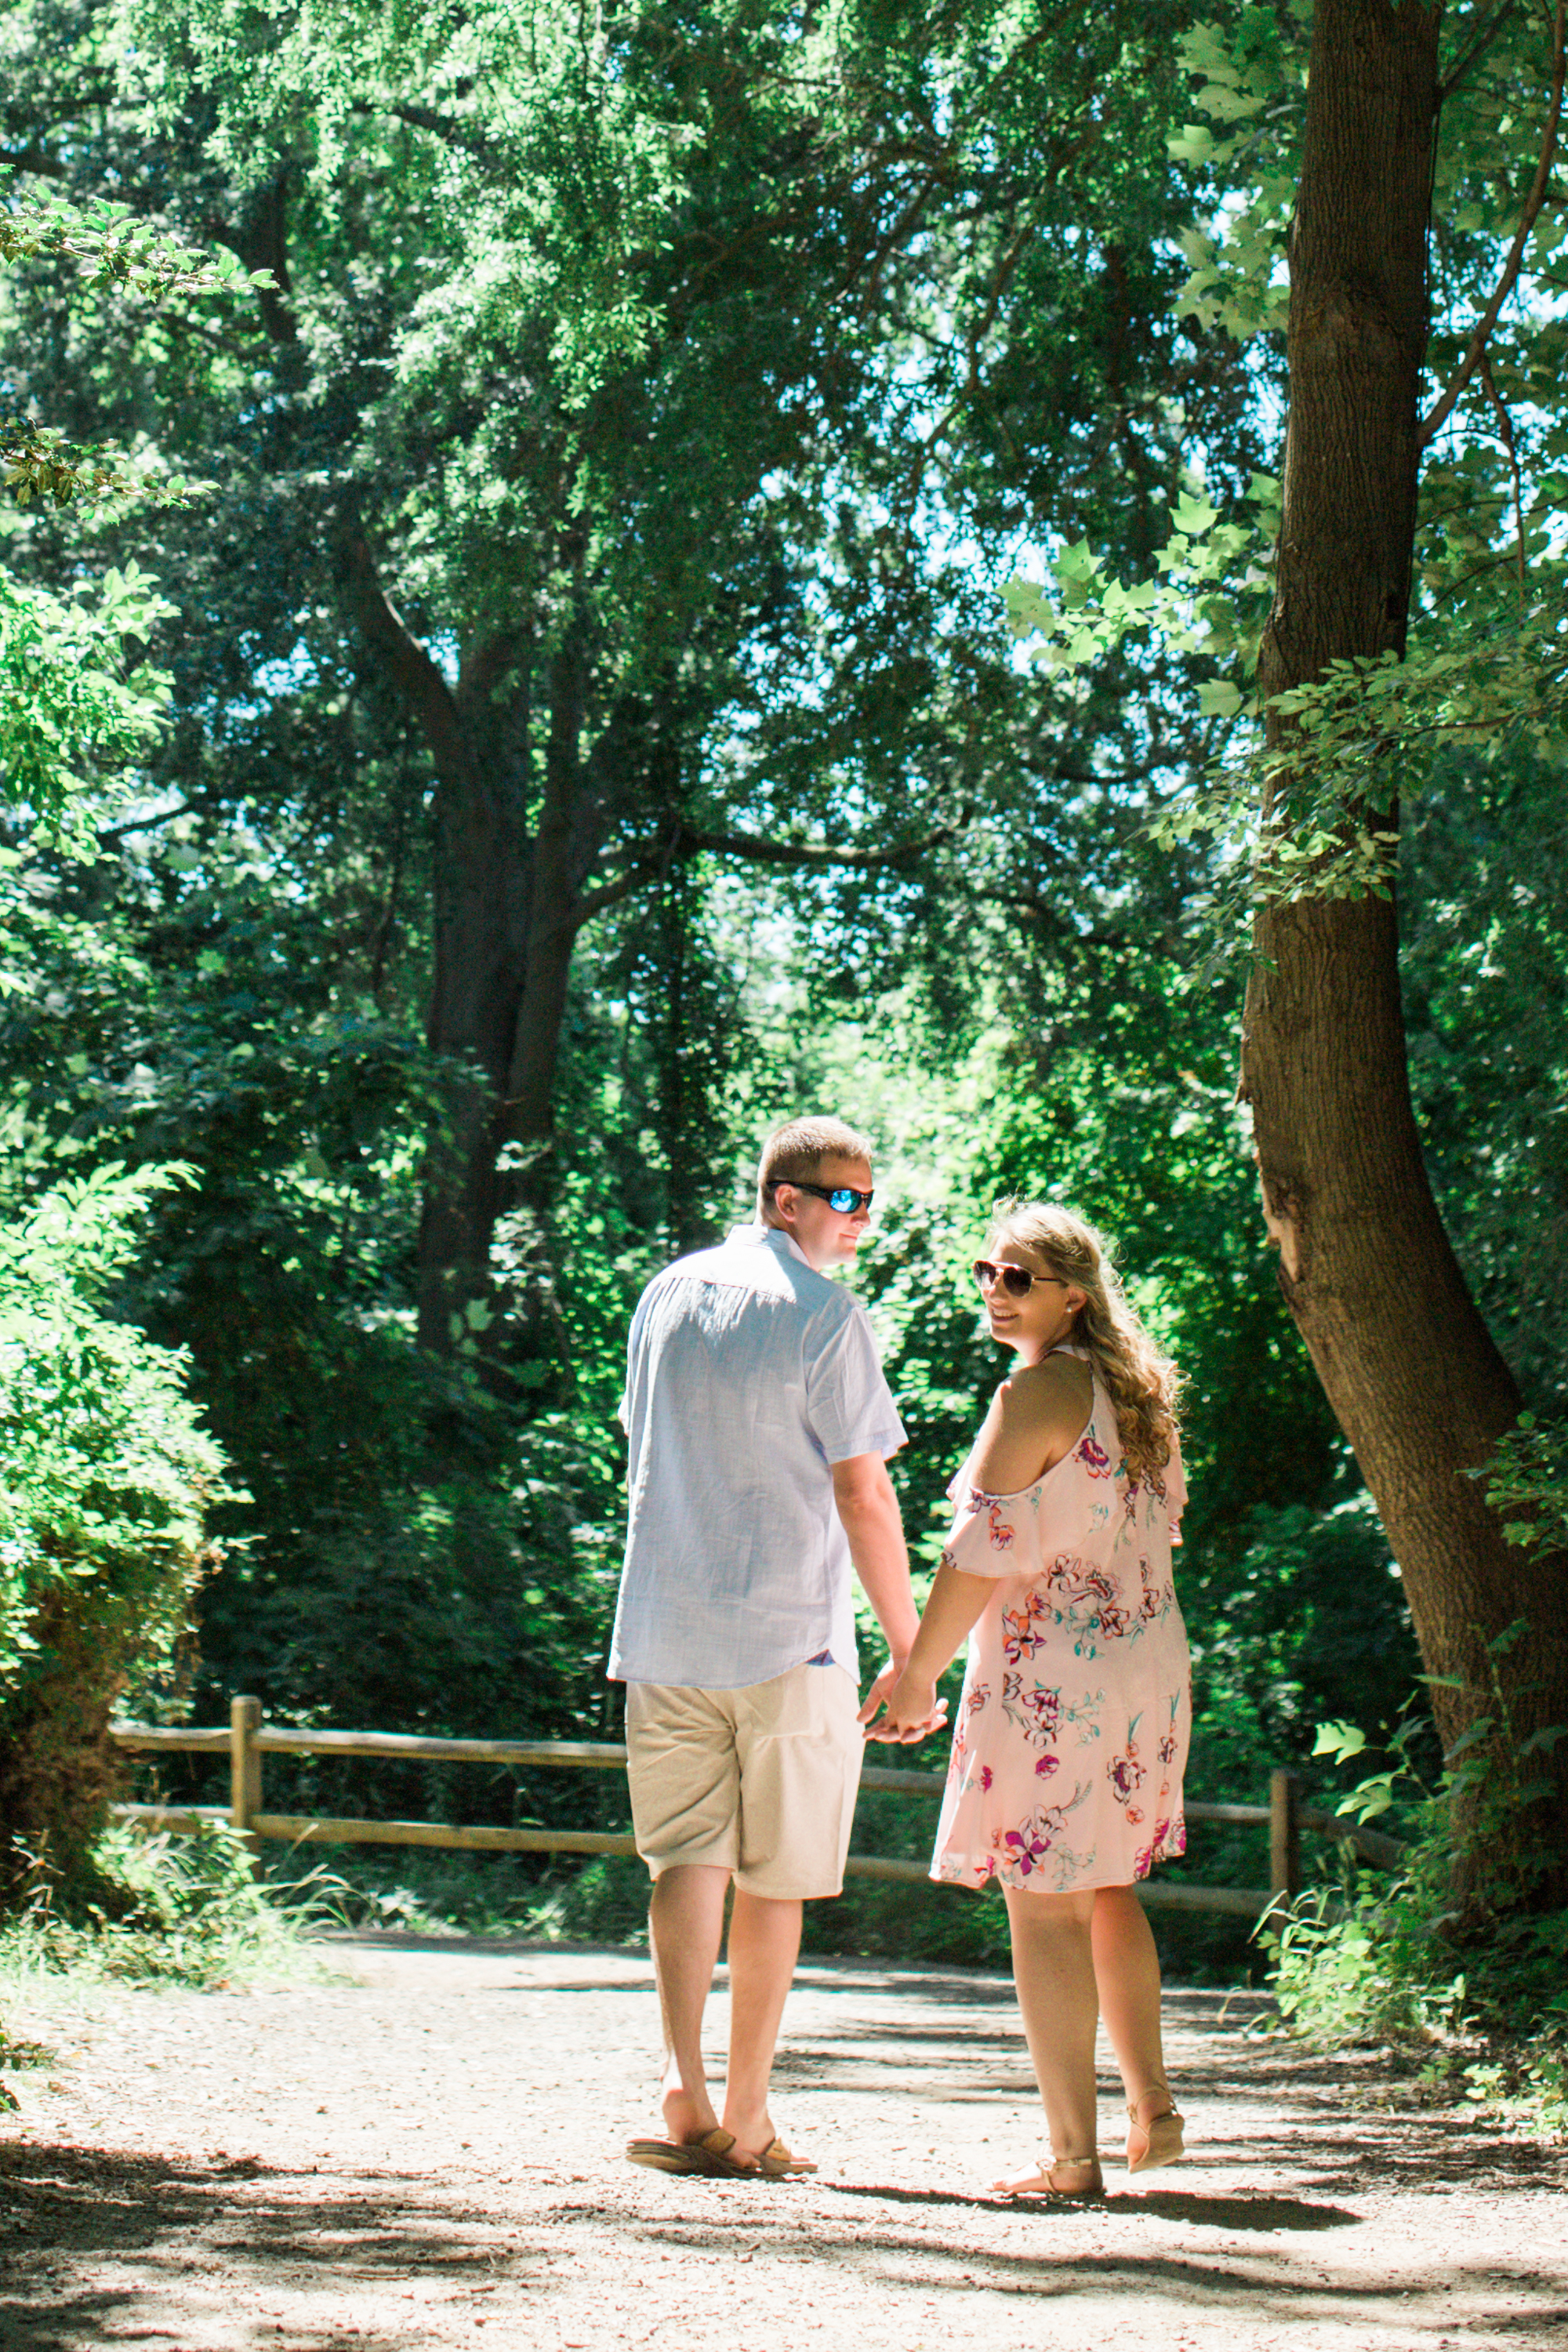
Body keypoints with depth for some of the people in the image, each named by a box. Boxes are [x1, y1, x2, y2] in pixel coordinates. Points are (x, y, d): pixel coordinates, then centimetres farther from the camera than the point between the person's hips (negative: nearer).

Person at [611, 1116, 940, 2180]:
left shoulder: (669, 1294, 10)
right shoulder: (827, 1314, -9)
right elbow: (863, 1494, -10)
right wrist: (908, 1646, -4)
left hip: (665, 1632, 4)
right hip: (791, 1633, -4)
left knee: (685, 1860, 5)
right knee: (772, 1881, 5)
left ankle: (686, 2089, -13)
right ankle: (746, 2122, 10)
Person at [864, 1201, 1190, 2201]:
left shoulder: (1035, 1395, -14)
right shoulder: (1139, 1393, 11)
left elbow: (983, 1552, -16)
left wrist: (919, 1671, -9)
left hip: (1049, 1679, -8)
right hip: (1150, 1667, 9)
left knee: (1045, 1911, -3)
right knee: (1108, 1892, 22)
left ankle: (1073, 2156, -2)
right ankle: (1153, 2110, 24)